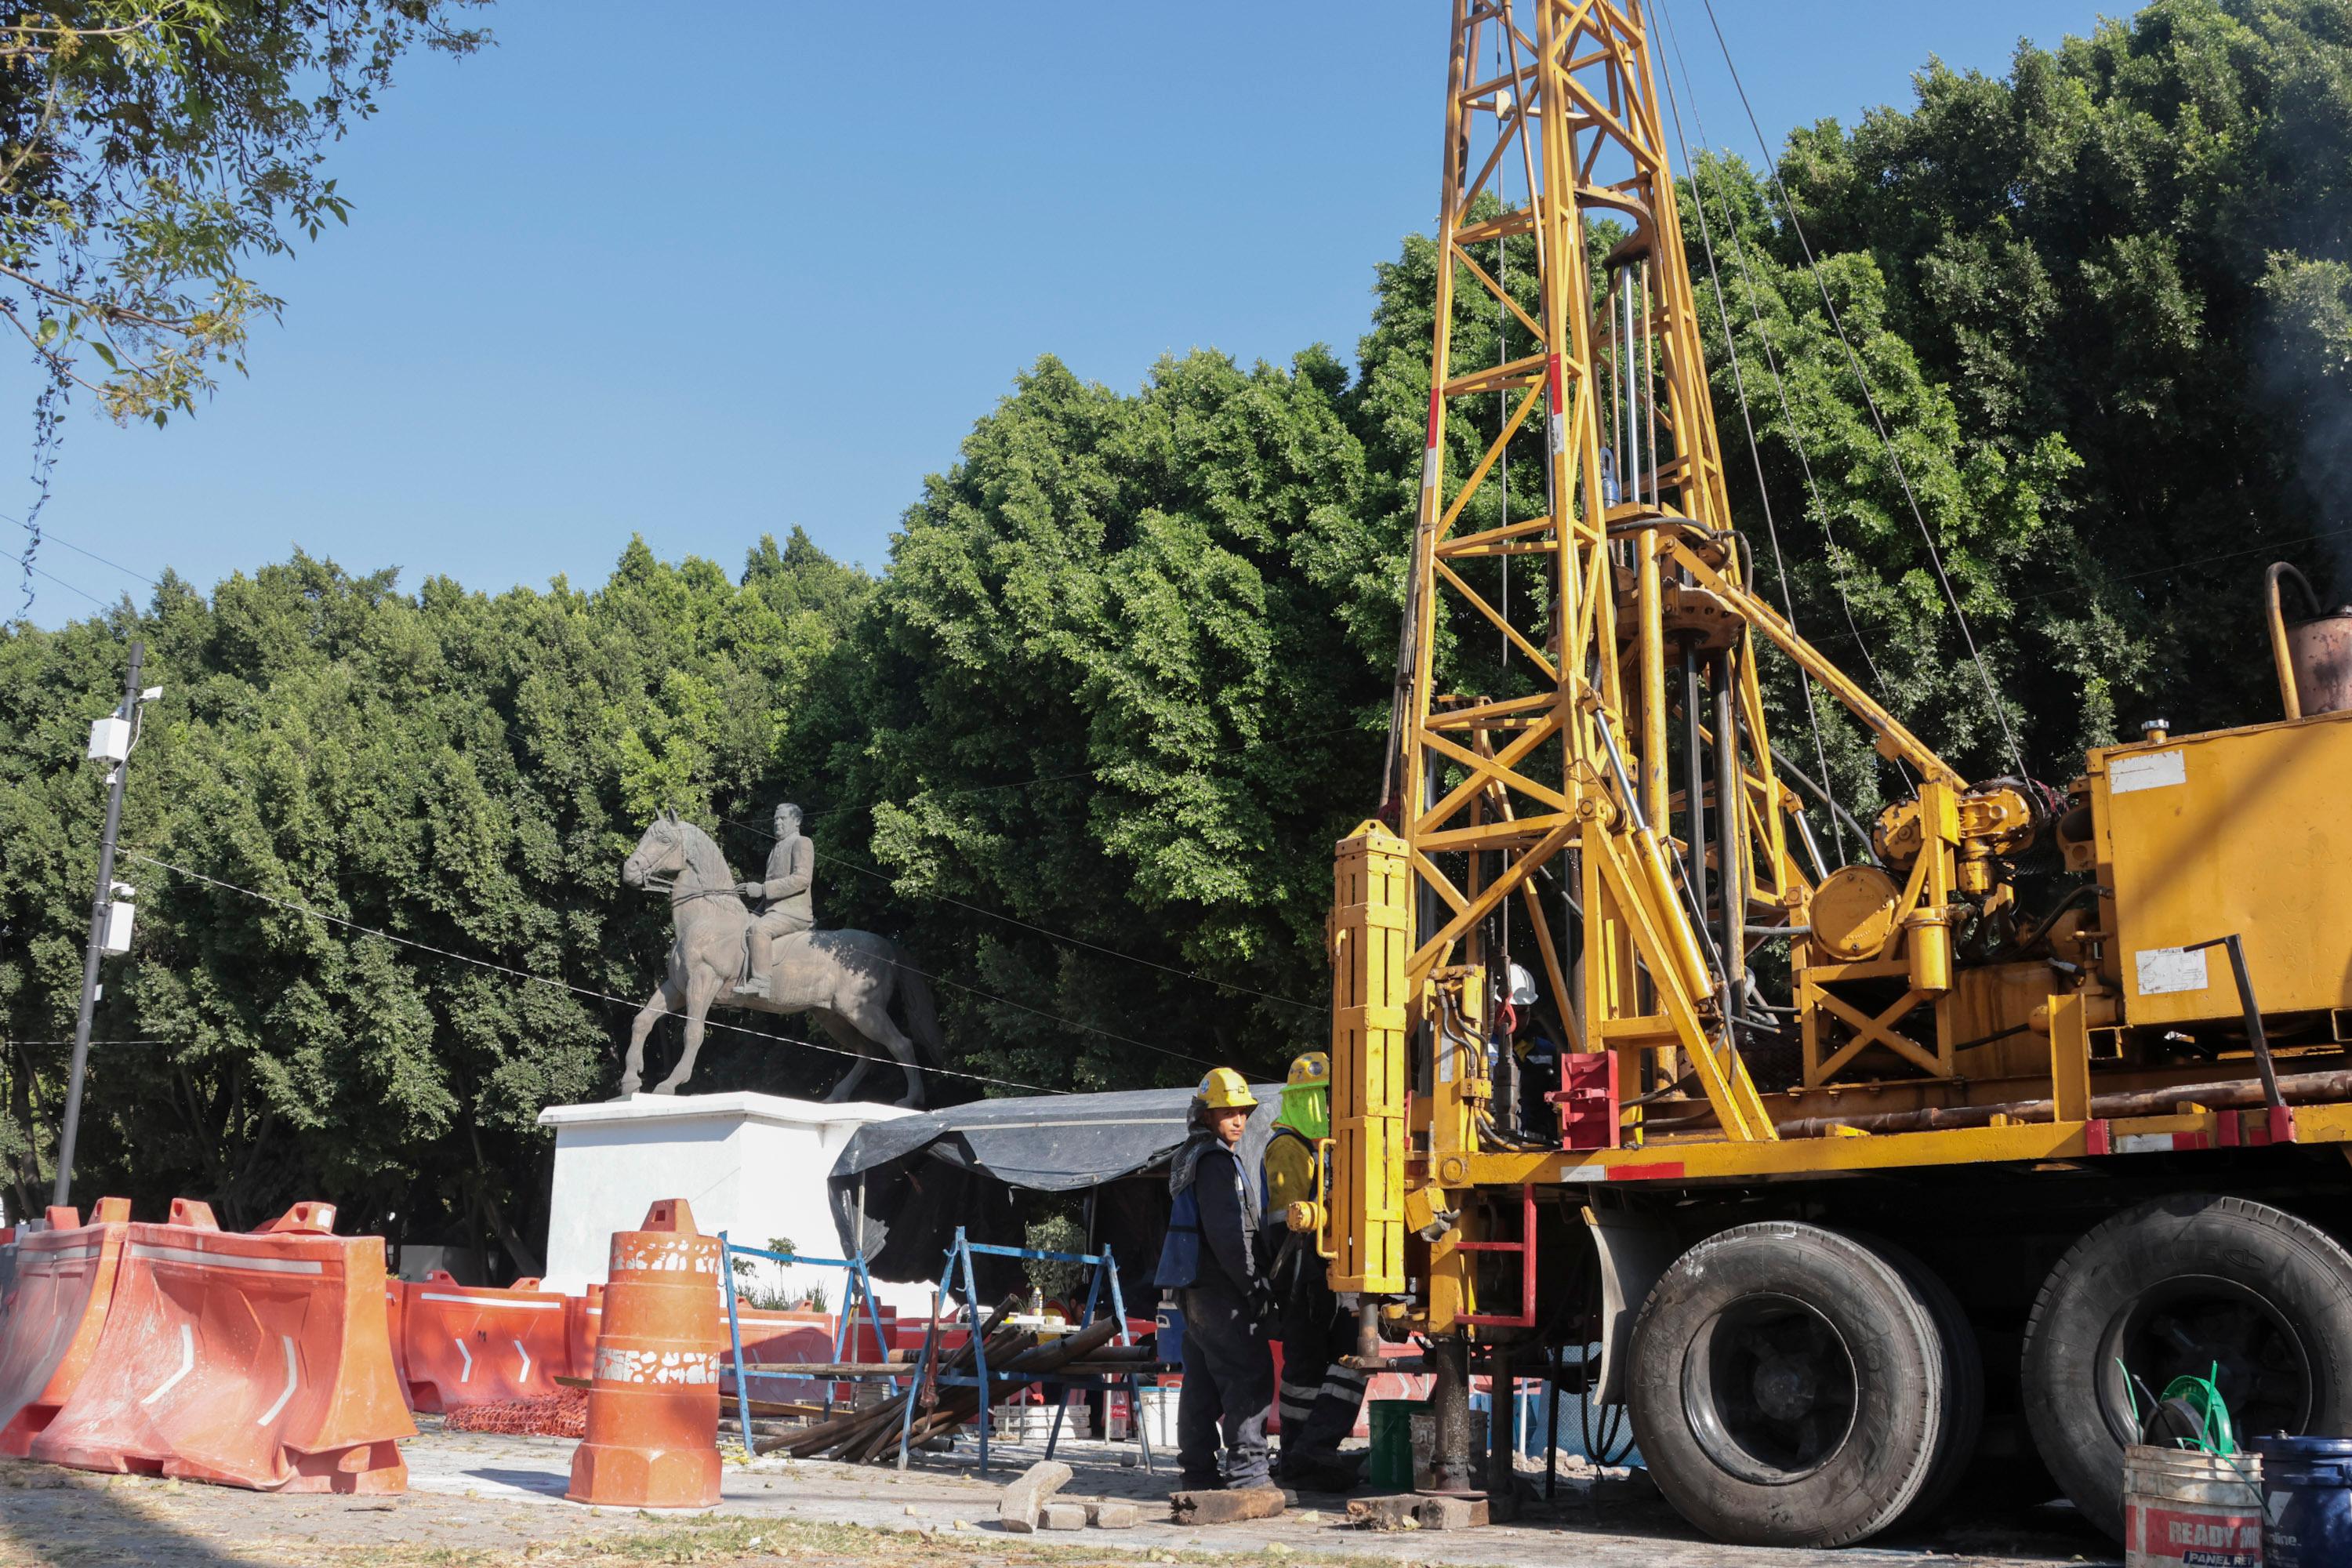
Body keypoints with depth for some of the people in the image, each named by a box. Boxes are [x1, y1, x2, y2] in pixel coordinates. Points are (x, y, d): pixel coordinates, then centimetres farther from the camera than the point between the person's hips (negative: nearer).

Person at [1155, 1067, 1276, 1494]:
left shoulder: (1190, 1156, 20)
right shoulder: (1215, 1160, -12)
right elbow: (1225, 1232, -19)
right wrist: (1252, 1284, -15)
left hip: (1195, 1287, 11)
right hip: (1218, 1288, -11)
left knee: (1202, 1379, 12)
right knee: (1249, 1374, -11)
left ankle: (1198, 1468, 15)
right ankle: (1246, 1468, -14)